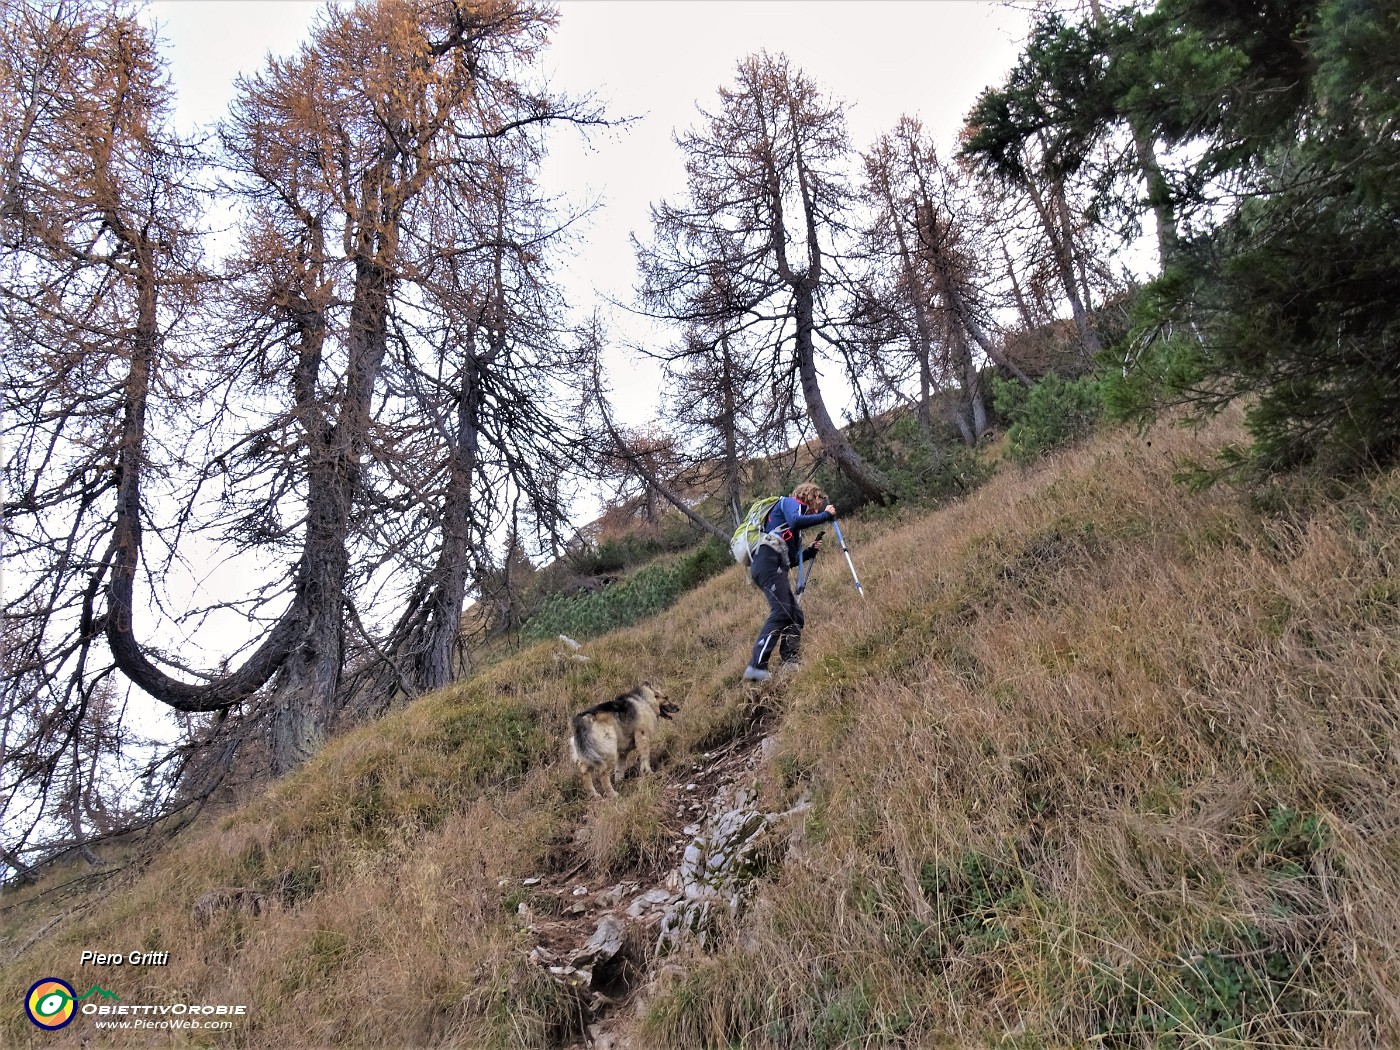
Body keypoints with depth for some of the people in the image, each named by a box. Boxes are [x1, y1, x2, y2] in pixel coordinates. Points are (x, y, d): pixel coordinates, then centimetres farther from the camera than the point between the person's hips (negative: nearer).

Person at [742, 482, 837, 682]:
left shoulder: (794, 531, 34)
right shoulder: (790, 502, 10)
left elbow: (790, 559, 30)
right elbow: (795, 521, -14)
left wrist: (810, 551, 19)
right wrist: (825, 515, -4)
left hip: (775, 566, 10)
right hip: (768, 560, -10)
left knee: (795, 616, 5)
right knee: (781, 612, -21)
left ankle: (790, 665, 0)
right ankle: (756, 667, -30)